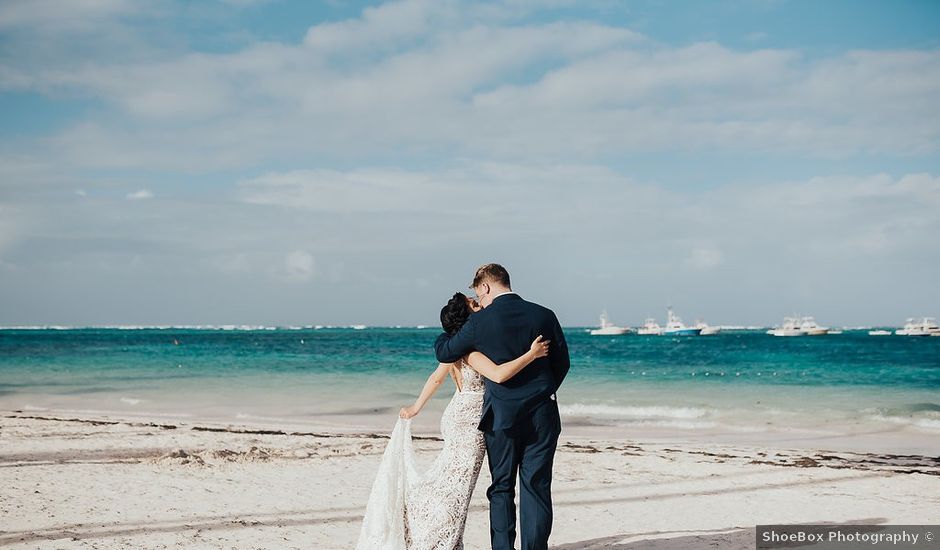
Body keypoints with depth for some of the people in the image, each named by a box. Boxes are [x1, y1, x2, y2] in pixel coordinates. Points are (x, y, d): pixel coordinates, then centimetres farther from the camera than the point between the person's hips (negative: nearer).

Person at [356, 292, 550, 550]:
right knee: (456, 486, -2)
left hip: (458, 419, 9)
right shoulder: (471, 349, -21)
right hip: (468, 424, -9)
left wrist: (416, 406, 24)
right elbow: (499, 375, -35)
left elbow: (437, 377, 15)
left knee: (447, 480, 15)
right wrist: (531, 355, -29)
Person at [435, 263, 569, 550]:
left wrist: (449, 331, 25)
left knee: (501, 488, 10)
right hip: (541, 417, 2)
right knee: (537, 488, 5)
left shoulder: (479, 322, -9)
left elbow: (443, 353, 4)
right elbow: (562, 363, 7)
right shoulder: (544, 315, -2)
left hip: (501, 416, -1)